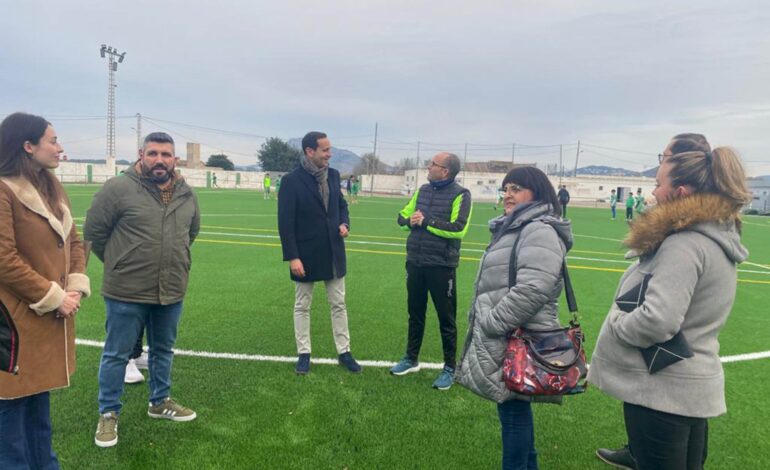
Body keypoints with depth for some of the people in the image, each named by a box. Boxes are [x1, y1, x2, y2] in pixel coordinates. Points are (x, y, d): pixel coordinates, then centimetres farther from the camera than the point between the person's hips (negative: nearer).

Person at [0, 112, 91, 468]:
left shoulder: (52, 188, 10)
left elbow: (73, 242, 12)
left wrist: (76, 287, -2)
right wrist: (54, 297, -16)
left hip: (49, 315, 9)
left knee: (39, 395, 21)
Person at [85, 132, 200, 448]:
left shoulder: (186, 194, 2)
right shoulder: (118, 188, -13)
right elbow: (94, 231, -6)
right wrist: (120, 263, 3)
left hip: (171, 291, 5)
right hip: (127, 291, -5)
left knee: (163, 350, 20)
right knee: (116, 354, 9)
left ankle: (160, 401, 39)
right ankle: (108, 413, 27)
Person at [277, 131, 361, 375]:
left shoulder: (333, 175, 3)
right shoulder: (292, 180, -14)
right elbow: (285, 222, -14)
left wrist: (344, 223, -5)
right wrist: (292, 257, -17)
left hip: (333, 253, 5)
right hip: (306, 256, -5)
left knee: (339, 305, 12)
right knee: (302, 307, 11)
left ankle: (344, 352, 24)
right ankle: (304, 354, 25)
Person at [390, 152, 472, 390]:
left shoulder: (460, 194, -10)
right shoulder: (423, 190, 10)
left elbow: (458, 229, -21)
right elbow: (402, 216, 13)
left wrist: (427, 222, -17)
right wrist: (411, 221, -10)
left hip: (441, 266, -6)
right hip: (415, 263, 6)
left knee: (446, 319, 6)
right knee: (415, 313, 18)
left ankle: (450, 368, 20)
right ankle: (411, 359, 34)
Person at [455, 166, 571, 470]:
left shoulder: (540, 231, -15)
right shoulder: (514, 228, 18)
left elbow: (532, 290, -28)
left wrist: (489, 324, -21)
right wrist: (481, 321, 19)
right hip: (505, 339, 10)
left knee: (514, 410, 0)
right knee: (514, 409, 19)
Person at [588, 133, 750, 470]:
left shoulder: (685, 244, -23)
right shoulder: (717, 236, 8)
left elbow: (657, 321, -30)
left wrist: (614, 323, -14)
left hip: (661, 390, -10)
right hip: (693, 387, 10)